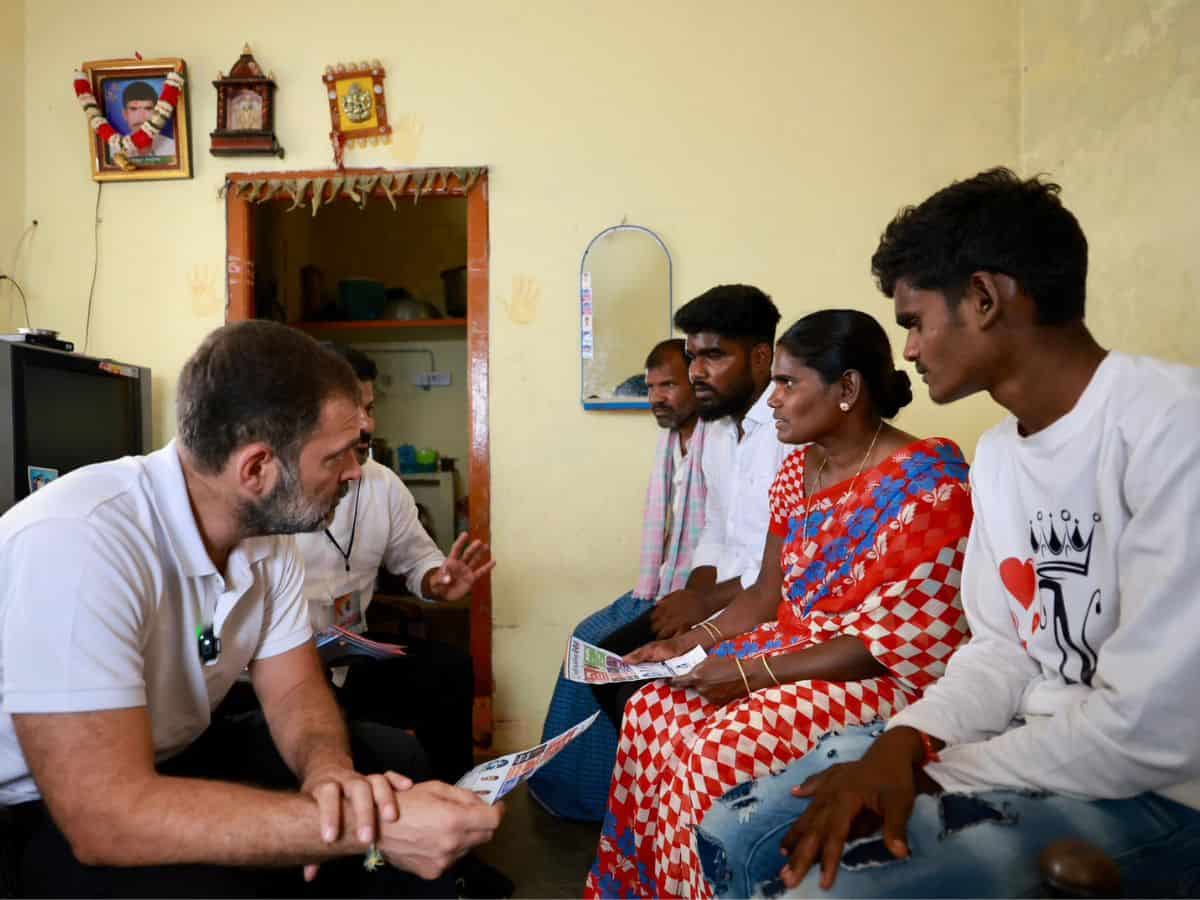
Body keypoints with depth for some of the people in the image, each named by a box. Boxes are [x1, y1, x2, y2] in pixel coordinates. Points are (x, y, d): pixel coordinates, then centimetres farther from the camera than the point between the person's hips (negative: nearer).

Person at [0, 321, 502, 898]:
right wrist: (366, 827, -36)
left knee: (393, 760, -4)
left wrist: (329, 771, -26)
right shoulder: (77, 542, -32)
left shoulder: (269, 529, -7)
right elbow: (107, 814, -34)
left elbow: (293, 690, -3)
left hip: (178, 760, 7)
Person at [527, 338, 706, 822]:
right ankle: (569, 783, 18)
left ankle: (603, 793, 8)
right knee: (590, 635, 4)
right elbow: (655, 522, 8)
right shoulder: (669, 437, 10)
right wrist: (644, 592, 2)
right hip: (665, 587, 9)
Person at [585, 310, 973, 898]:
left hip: (888, 676, -7)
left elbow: (899, 638, -20)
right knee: (653, 711, -9)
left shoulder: (927, 481, -17)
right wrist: (690, 643, -5)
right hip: (792, 651, 8)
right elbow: (767, 595, 10)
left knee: (721, 749, -26)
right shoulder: (798, 469, 7)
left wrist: (751, 673, -22)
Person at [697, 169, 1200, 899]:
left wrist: (928, 769, -12)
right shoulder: (997, 455, 7)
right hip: (1032, 750, 8)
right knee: (737, 833, 2)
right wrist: (902, 744, -11)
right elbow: (1001, 649, 8)